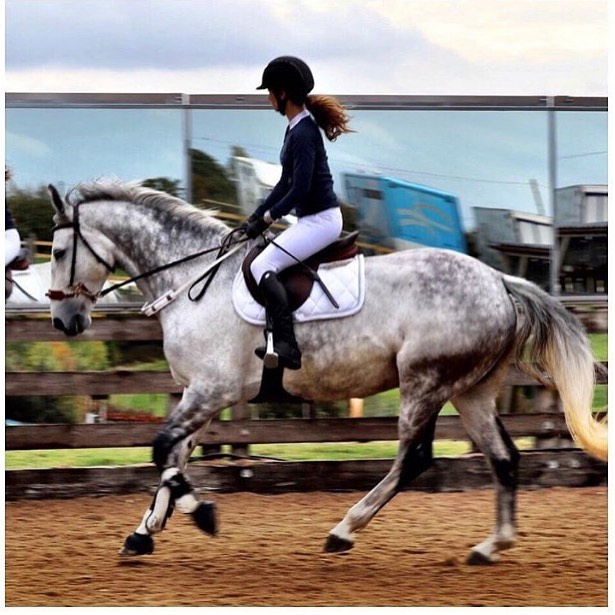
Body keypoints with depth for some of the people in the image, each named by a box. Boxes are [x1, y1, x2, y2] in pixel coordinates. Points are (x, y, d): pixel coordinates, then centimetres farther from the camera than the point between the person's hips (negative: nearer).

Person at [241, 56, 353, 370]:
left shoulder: (303, 133, -20)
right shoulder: (295, 128, 12)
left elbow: (300, 189, -22)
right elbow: (286, 182, 18)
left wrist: (267, 218, -12)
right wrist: (255, 216, 15)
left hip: (320, 220, -11)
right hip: (312, 218, 11)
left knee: (262, 266, -19)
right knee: (260, 264, 15)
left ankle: (287, 346, -25)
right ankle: (282, 343, 16)